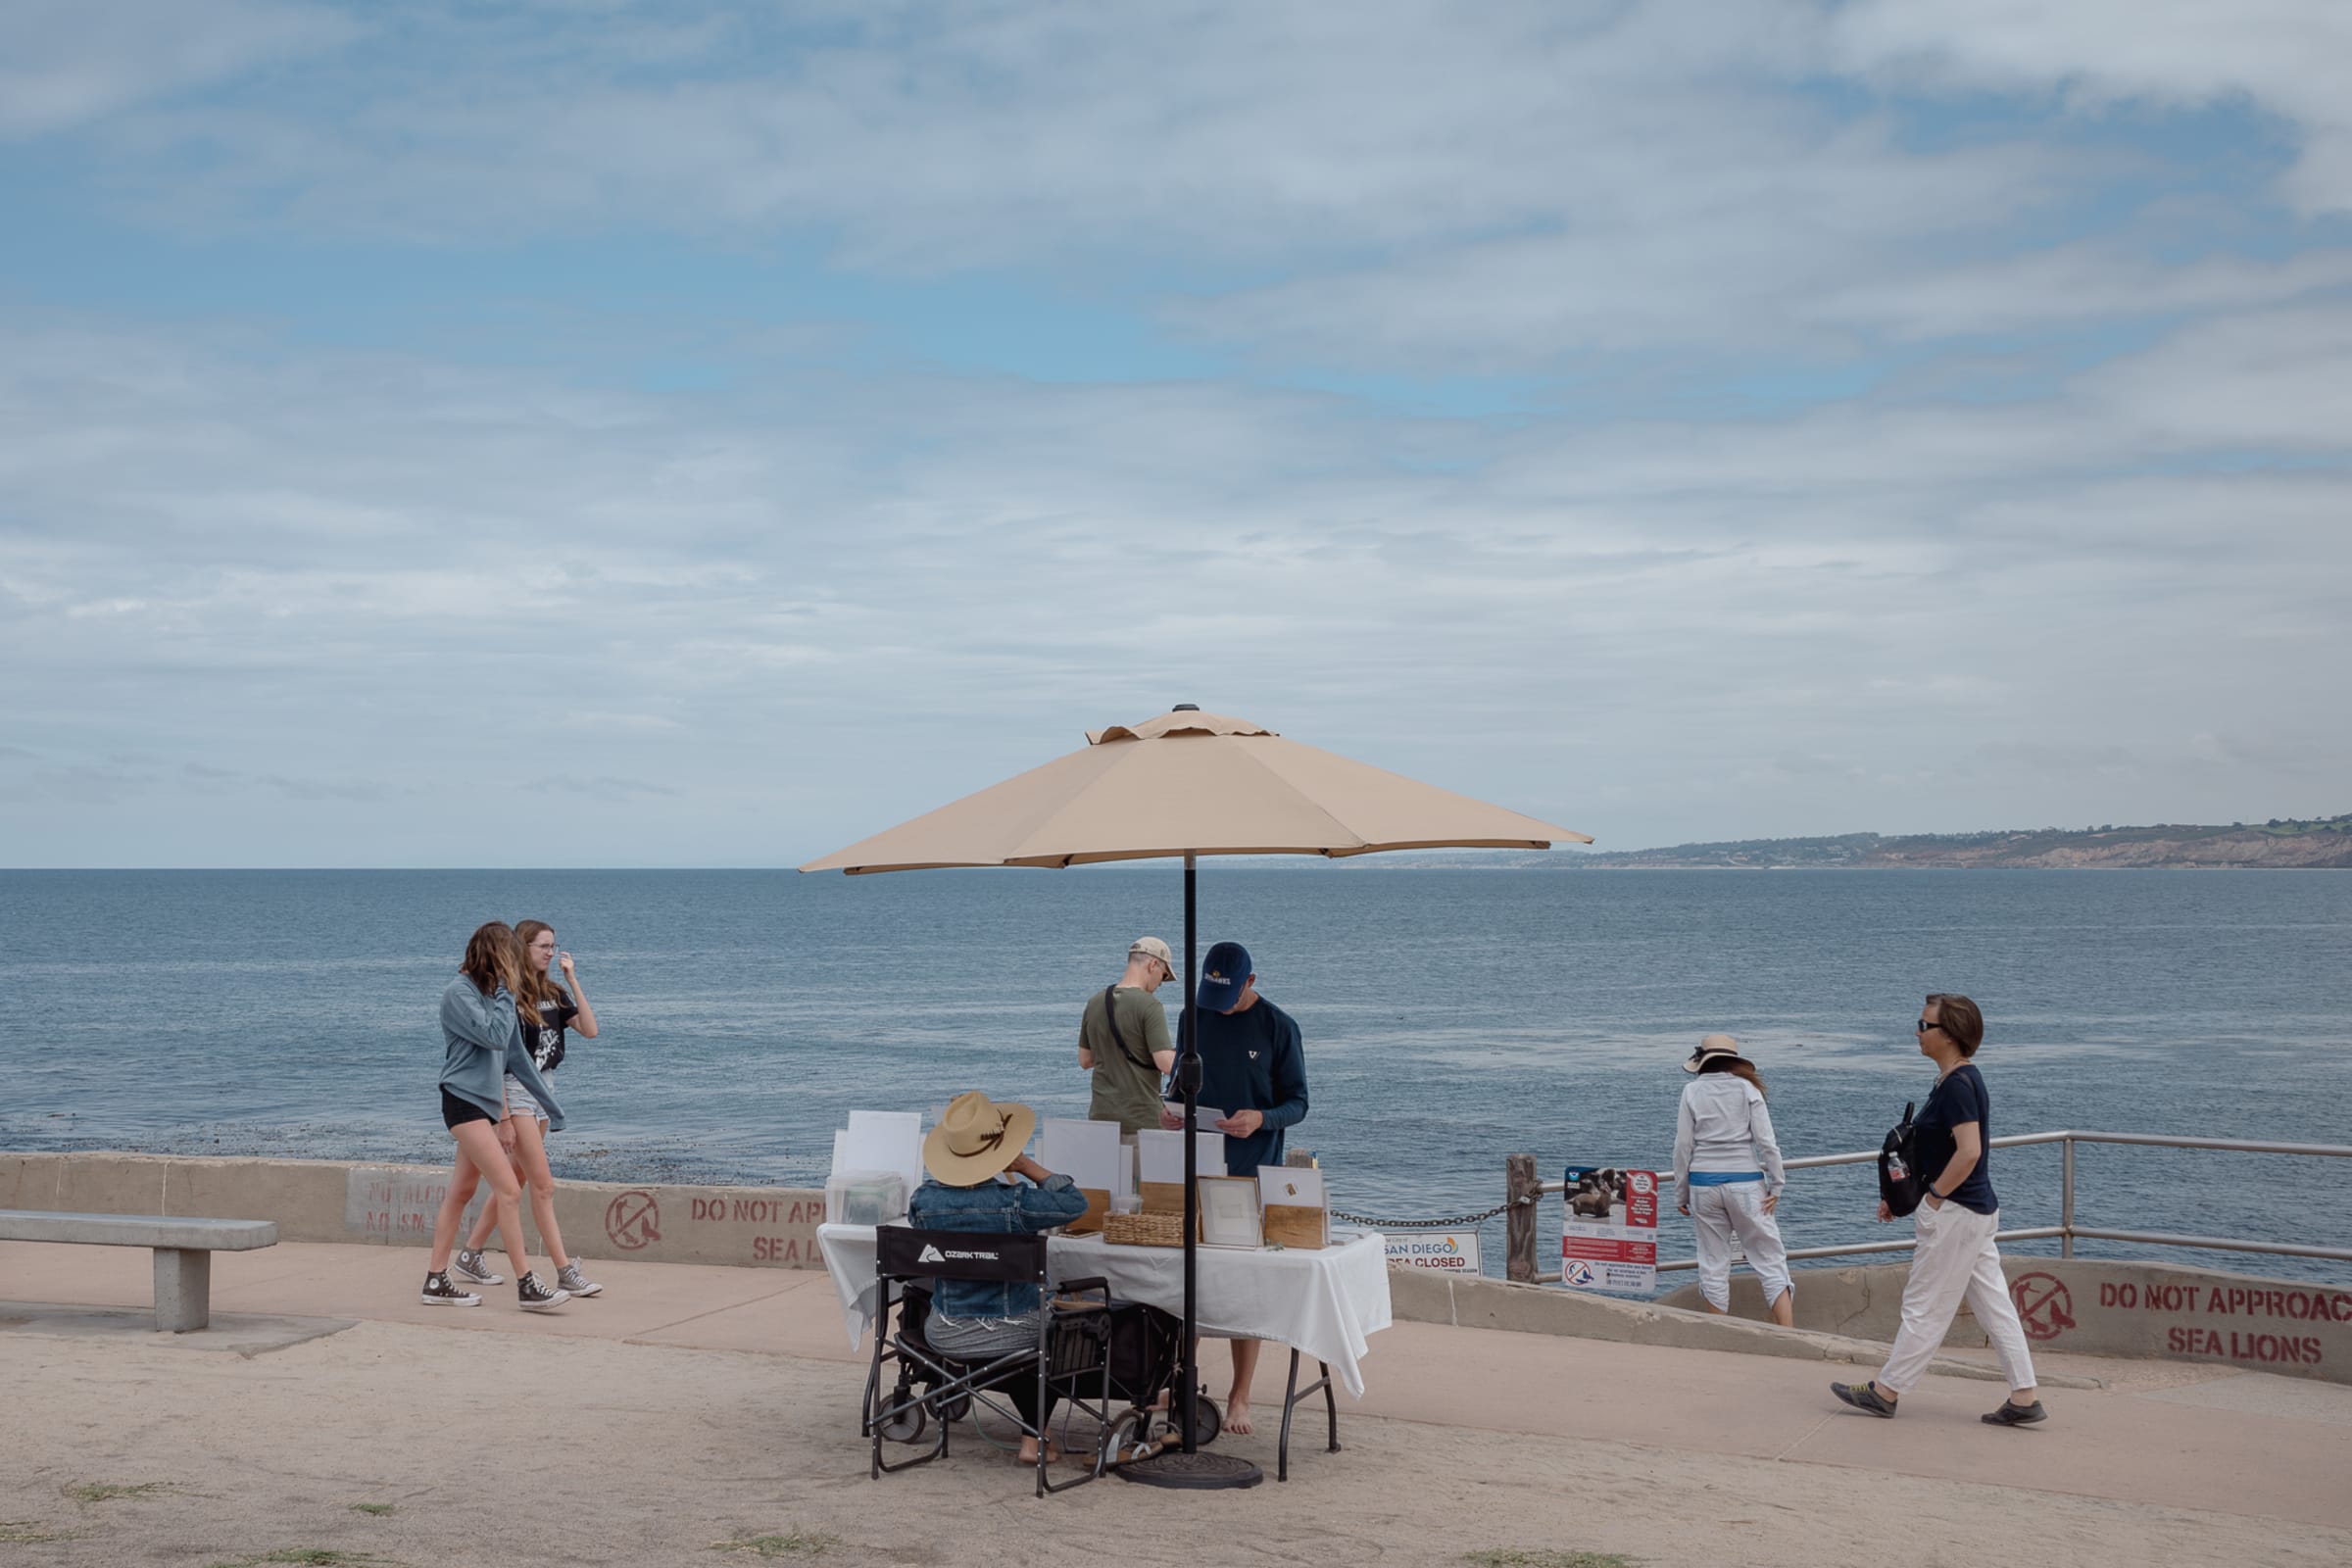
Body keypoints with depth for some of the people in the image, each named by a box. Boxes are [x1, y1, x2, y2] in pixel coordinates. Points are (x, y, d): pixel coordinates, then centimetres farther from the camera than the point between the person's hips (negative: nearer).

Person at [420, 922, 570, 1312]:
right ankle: (526, 1286, -11)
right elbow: (494, 1036, -22)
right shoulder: (459, 994, -12)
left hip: (485, 1103, 9)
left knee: (461, 1192, 11)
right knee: (509, 1191, -12)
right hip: (463, 1101, -9)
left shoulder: (493, 994, 14)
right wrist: (505, 995, -11)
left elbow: (513, 1055, 20)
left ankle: (436, 1280, 17)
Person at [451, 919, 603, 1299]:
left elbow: (589, 1029, 1)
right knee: (543, 1185, -8)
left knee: (515, 1181, 13)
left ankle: (470, 1256, 24)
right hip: (516, 1090, -8)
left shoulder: (553, 994, 10)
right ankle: (565, 1272, -8)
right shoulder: (509, 996, -12)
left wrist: (573, 979, -1)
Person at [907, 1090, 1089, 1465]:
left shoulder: (923, 1200, -13)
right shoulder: (1013, 1202, -23)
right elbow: (1074, 1203, -9)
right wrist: (1027, 1166, -8)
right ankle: (1033, 1439, 26)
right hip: (1012, 1335, -3)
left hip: (945, 1337, 3)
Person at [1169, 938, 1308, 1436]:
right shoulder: (1194, 1018, 6)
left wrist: (1261, 1119, -23)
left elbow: (1298, 1103, -4)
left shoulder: (1278, 1027, -5)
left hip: (1253, 1175, -3)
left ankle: (1239, 1398, 8)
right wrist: (1171, 1111, -7)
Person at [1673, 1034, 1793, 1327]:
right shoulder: (1747, 1089, 0)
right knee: (1770, 1259, 2)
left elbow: (1683, 1146, 1)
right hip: (1745, 1183, -1)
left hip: (1704, 1183, 1)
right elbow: (1766, 1141, -4)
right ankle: (1788, 1334, -7)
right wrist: (1777, 1185, 1)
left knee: (1713, 1264, 10)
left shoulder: (1692, 1092, 2)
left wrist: (1682, 1193, 8)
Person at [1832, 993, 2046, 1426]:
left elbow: (1969, 1151, -28)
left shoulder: (1957, 1085, -19)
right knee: (1994, 1306, 10)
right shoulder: (1962, 1079, 13)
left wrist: (1934, 1197, -18)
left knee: (1924, 1308, 0)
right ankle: (2024, 1399, 11)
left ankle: (1885, 1391, 9)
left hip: (1955, 1213, -10)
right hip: (1979, 1211, 10)